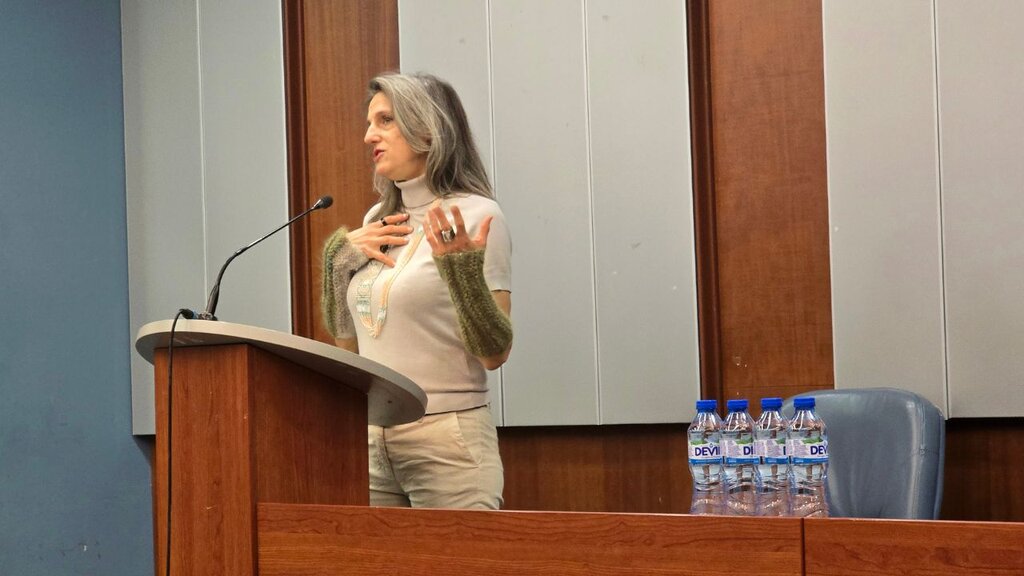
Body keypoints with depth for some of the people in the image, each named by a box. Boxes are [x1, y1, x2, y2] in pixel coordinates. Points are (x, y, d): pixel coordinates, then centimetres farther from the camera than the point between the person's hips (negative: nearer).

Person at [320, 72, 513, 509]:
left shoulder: (474, 216, -8)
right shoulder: (377, 222, 12)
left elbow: (495, 353, -11)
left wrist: (463, 270, -25)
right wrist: (340, 256, 5)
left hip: (448, 440, -6)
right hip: (370, 439, 6)